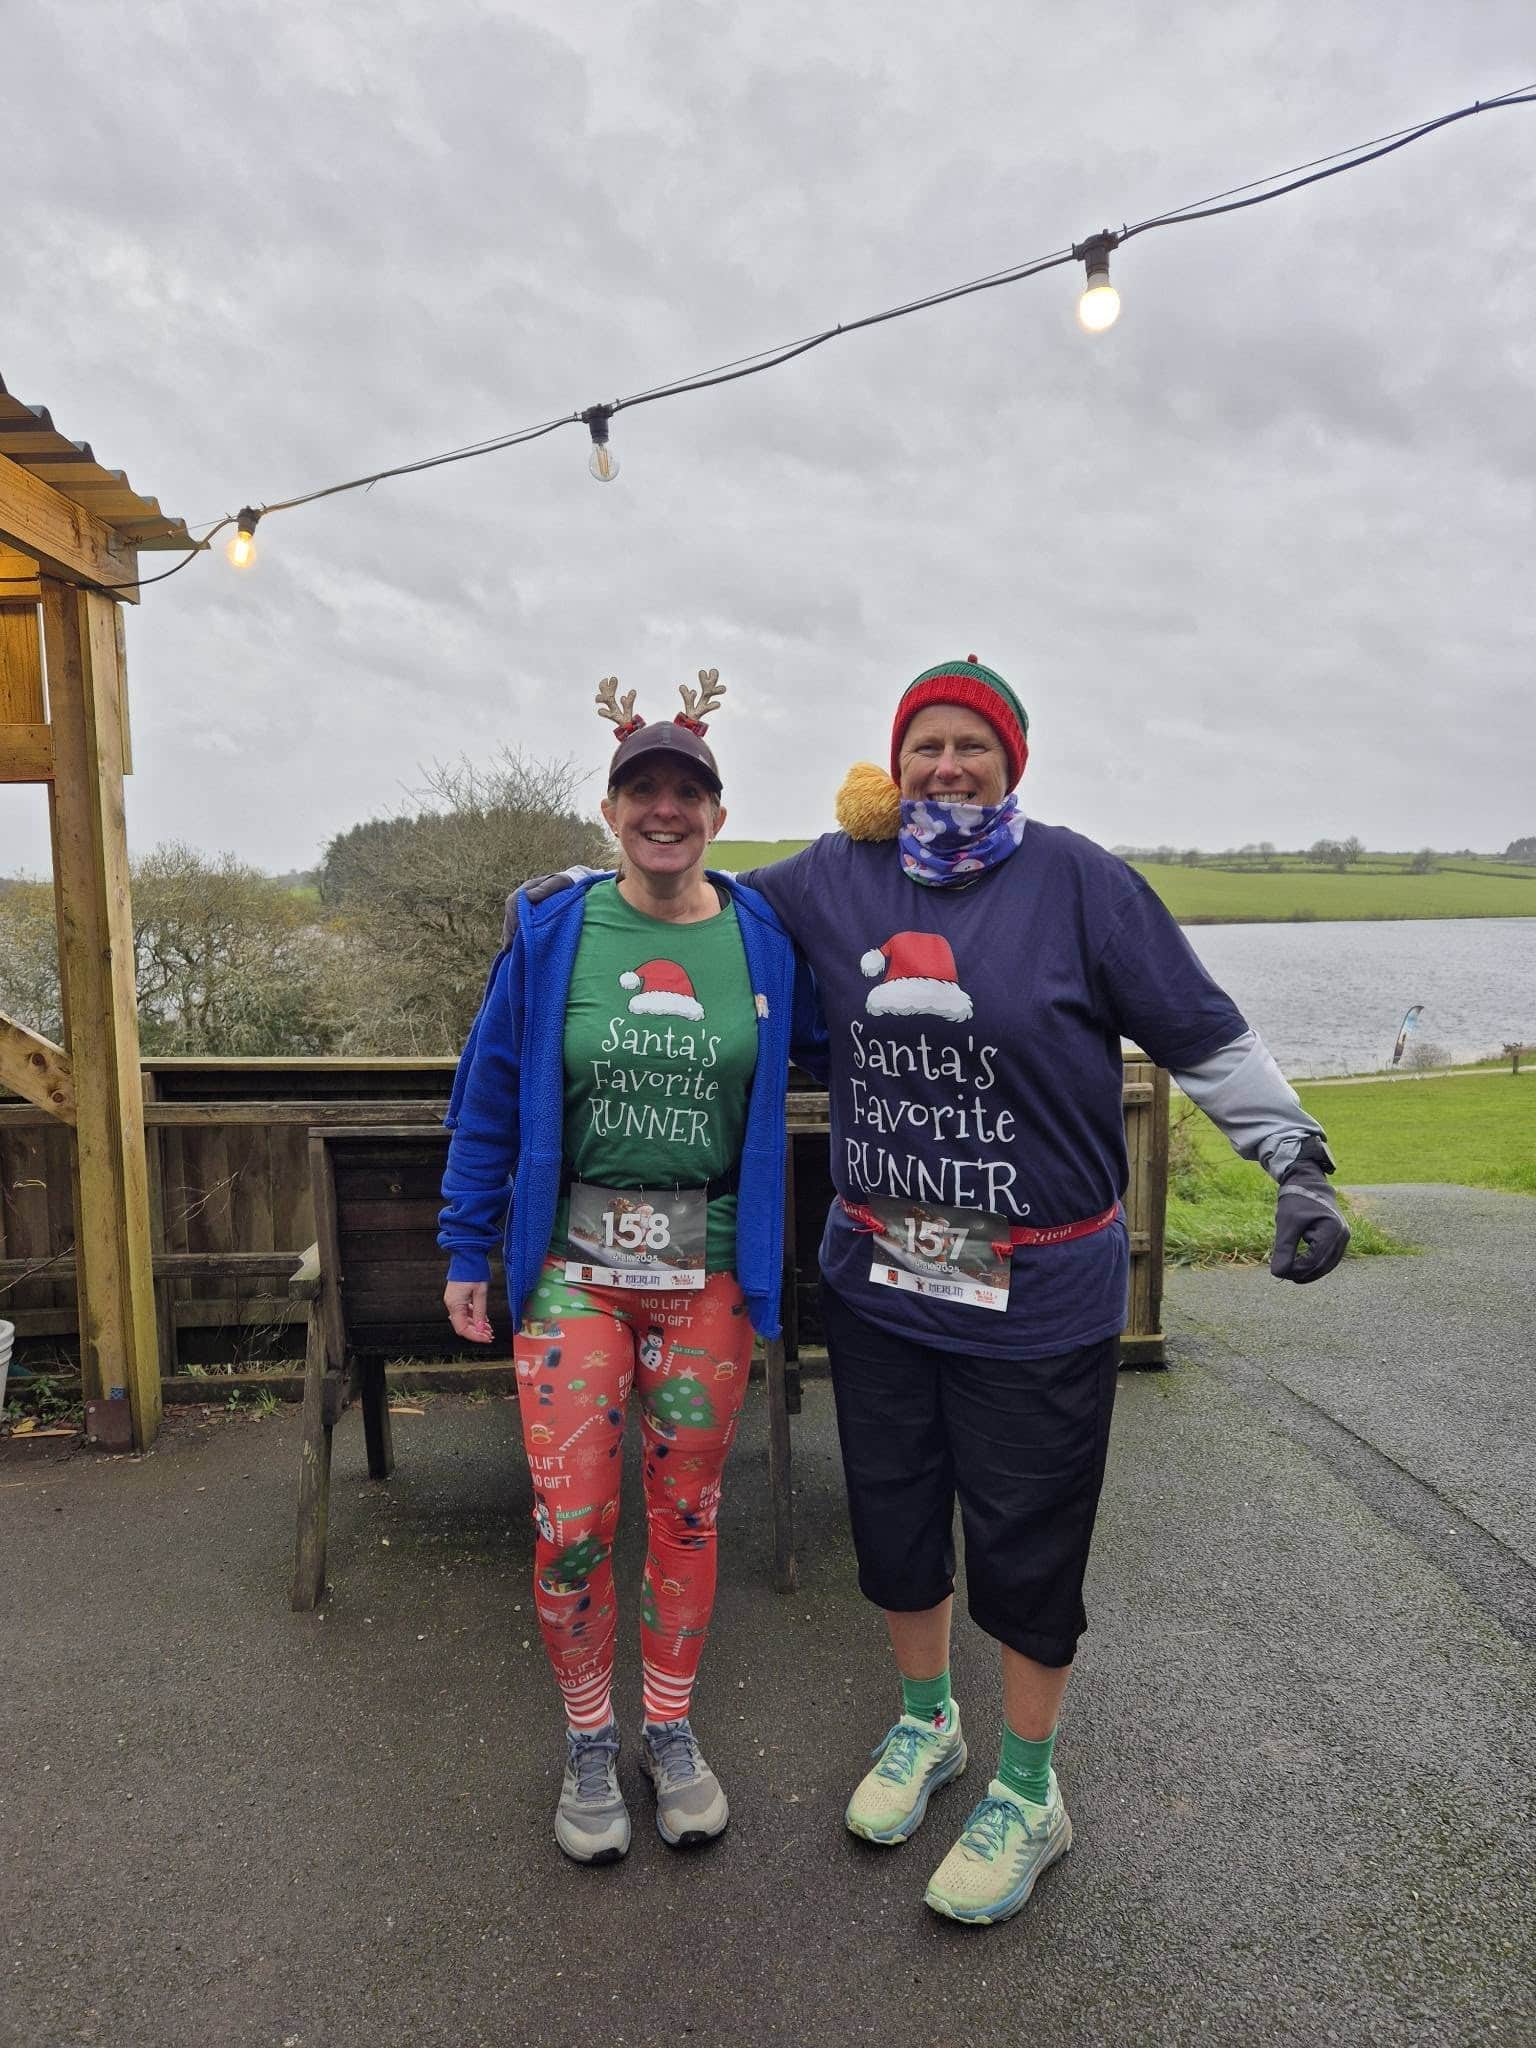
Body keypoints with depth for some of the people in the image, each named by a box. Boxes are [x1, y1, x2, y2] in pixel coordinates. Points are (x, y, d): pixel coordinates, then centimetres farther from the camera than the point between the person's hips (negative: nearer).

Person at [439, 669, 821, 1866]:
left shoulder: (767, 940, -1)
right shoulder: (550, 934, -2)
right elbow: (490, 1097, 3)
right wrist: (467, 1252, 4)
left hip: (710, 1266, 1)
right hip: (576, 1260, 0)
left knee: (688, 1510, 13)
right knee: (572, 1520, 1)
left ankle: (672, 1730, 35)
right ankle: (589, 1743, 27)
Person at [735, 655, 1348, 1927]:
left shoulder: (1075, 880, -8)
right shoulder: (833, 880, 2)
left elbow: (1205, 1035, -3)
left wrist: (1298, 1163, -8)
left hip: (1039, 1295, -3)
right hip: (877, 1281, 4)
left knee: (1025, 1541, 9)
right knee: (893, 1519, 17)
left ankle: (1027, 1792, 35)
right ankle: (926, 1724, 46)